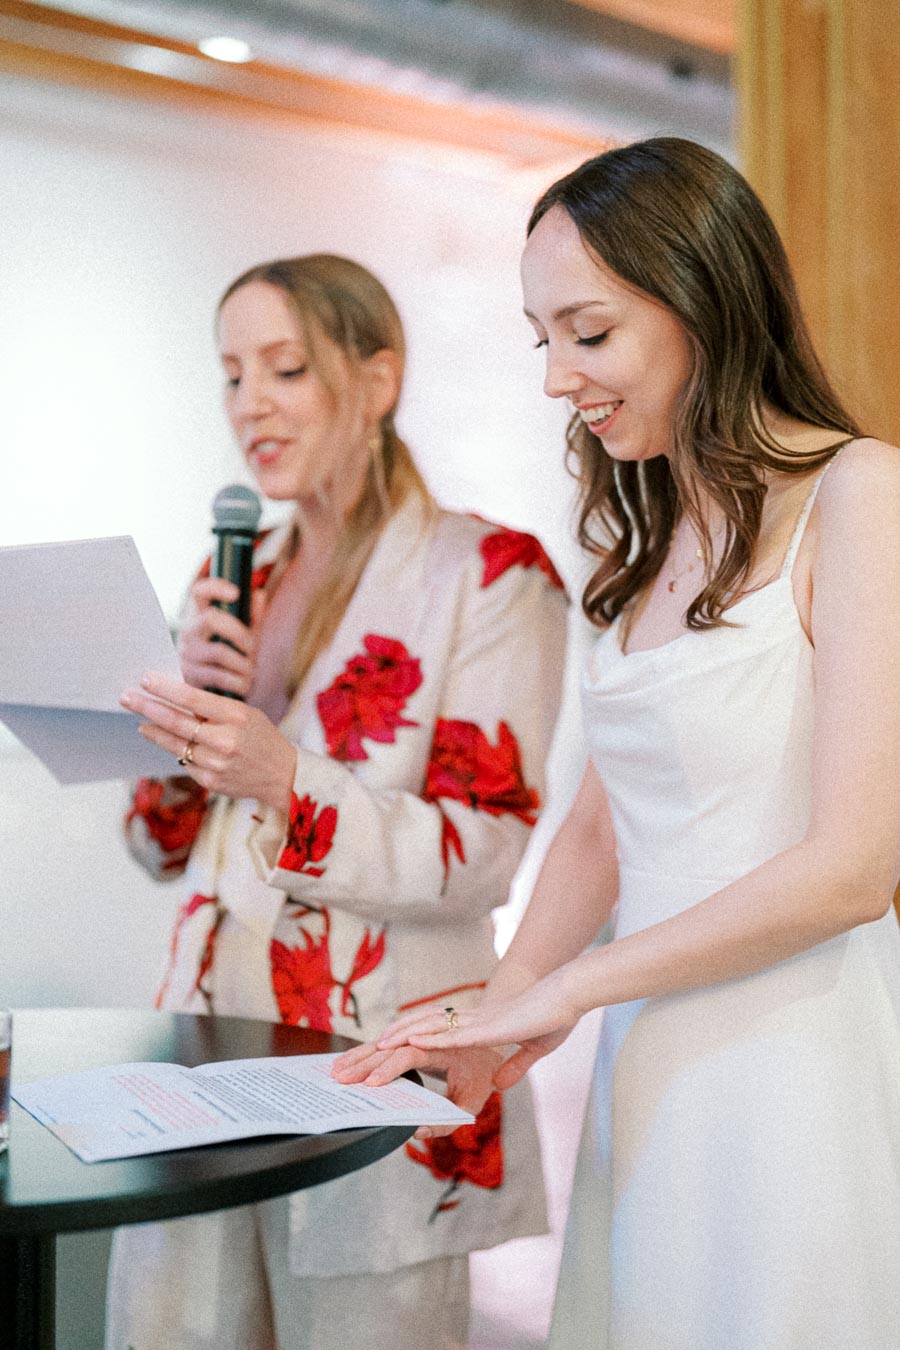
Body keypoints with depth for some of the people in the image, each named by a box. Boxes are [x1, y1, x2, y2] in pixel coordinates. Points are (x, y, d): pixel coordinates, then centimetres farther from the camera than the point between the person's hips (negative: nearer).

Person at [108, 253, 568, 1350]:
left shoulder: (488, 573, -7)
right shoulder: (235, 579, 11)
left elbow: (478, 859, -12)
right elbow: (159, 848, 12)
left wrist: (285, 783, -26)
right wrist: (187, 712, -7)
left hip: (380, 1057, -5)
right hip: (208, 1035, 6)